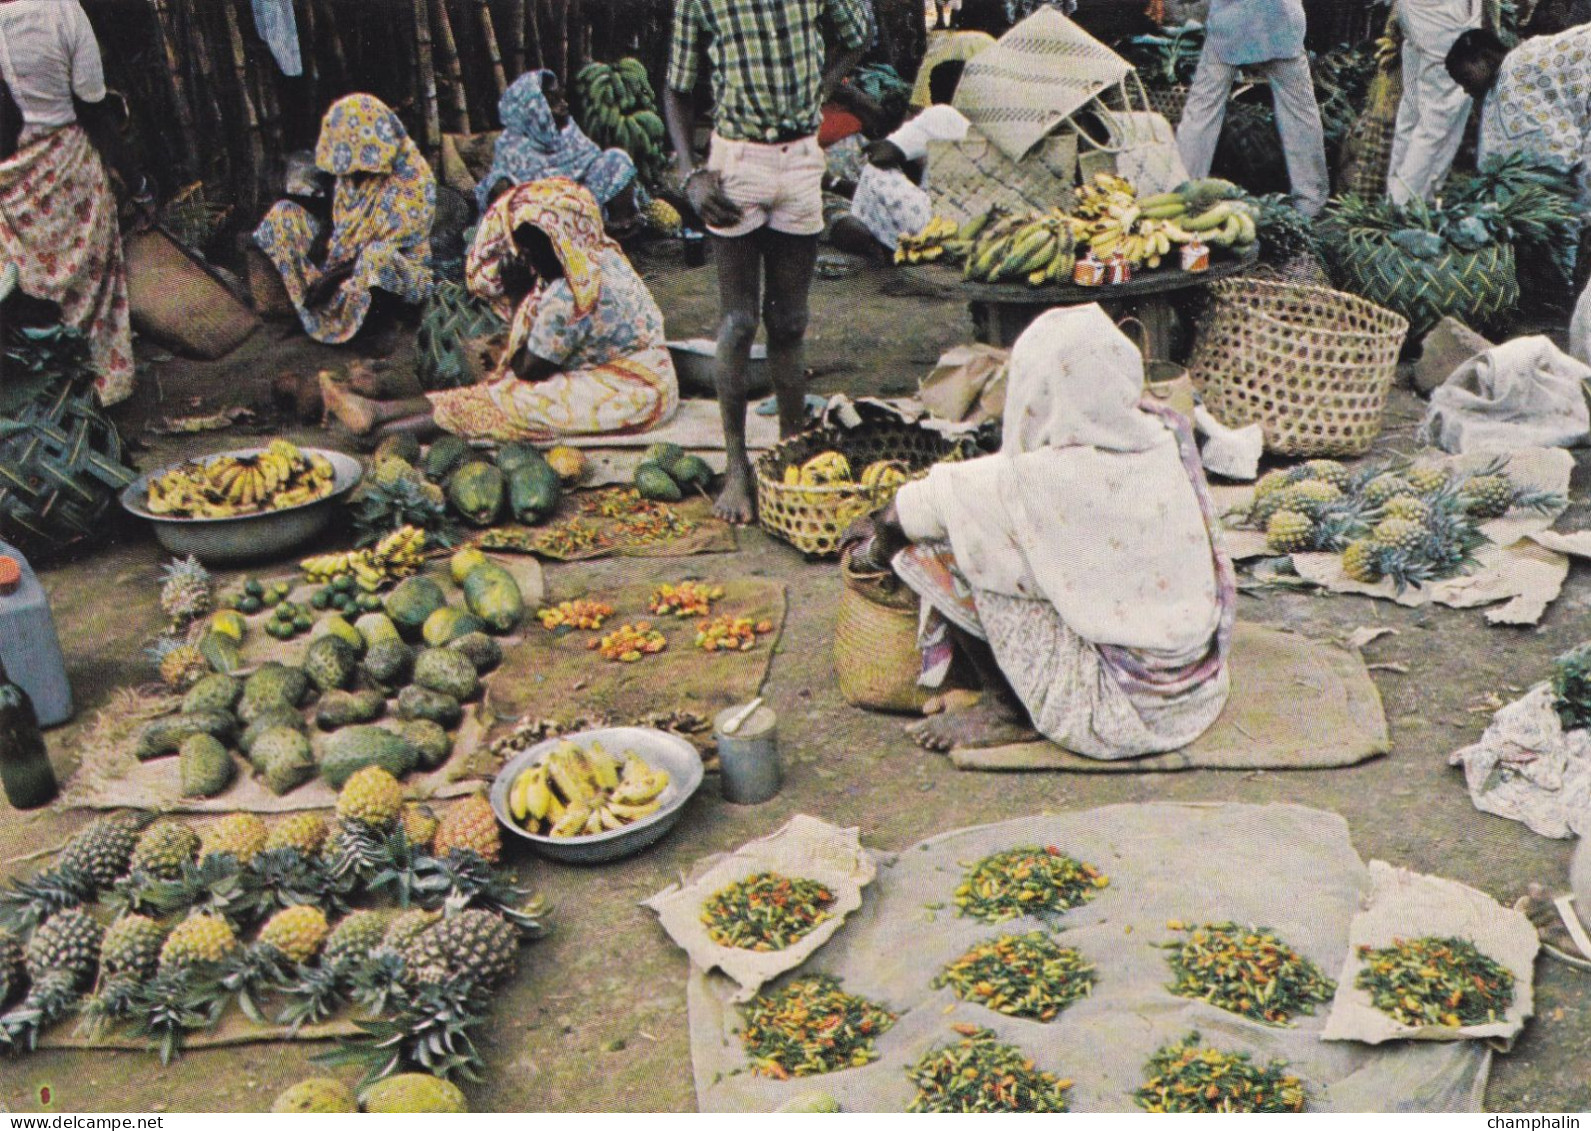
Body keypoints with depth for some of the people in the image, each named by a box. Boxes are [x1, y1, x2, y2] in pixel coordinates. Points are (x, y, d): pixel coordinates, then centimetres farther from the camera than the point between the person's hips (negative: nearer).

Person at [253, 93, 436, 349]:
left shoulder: (411, 180, -19)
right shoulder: (353, 169, 2)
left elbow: (389, 246, -22)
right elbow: (339, 228, 10)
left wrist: (333, 275, -24)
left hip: (402, 273, -7)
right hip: (348, 259, 7)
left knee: (376, 255, -43)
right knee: (284, 212, -1)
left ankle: (385, 321, -14)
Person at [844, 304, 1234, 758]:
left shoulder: (1049, 481, -23)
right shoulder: (1167, 433, -2)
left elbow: (919, 507, -9)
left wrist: (883, 537, 13)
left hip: (1127, 709, -8)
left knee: (955, 551, -5)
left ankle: (1007, 711, 9)